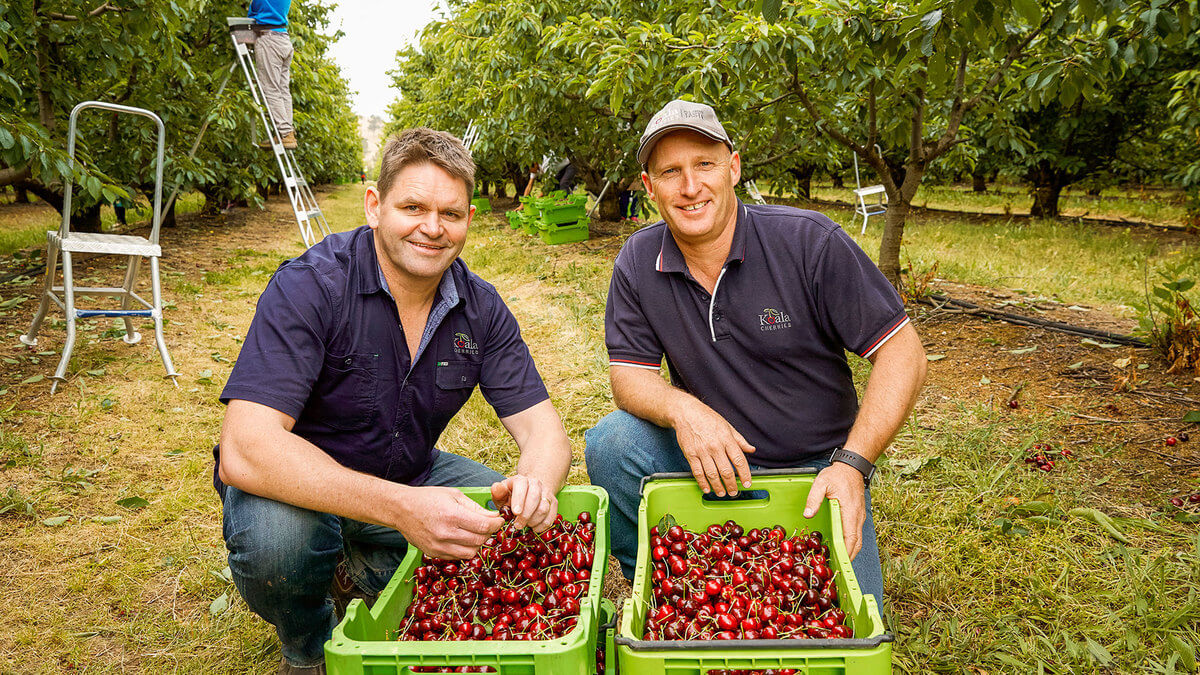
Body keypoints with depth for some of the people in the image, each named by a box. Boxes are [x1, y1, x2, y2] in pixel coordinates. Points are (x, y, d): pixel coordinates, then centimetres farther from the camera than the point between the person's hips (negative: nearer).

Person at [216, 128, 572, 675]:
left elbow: (541, 427, -11)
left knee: (534, 528, -13)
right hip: (303, 484, -4)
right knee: (274, 536, -36)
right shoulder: (310, 287, -24)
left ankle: (364, 570, 6)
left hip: (412, 477, 4)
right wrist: (400, 508, -47)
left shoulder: (480, 308, -8)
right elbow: (244, 449, -34)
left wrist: (536, 483, -37)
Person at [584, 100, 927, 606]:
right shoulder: (638, 263, -6)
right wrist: (682, 409, -27)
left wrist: (851, 464, -23)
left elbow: (902, 352, -13)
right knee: (612, 444, -23)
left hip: (816, 468, -1)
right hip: (714, 461, 2)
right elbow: (629, 374, -4)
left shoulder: (810, 242, -15)